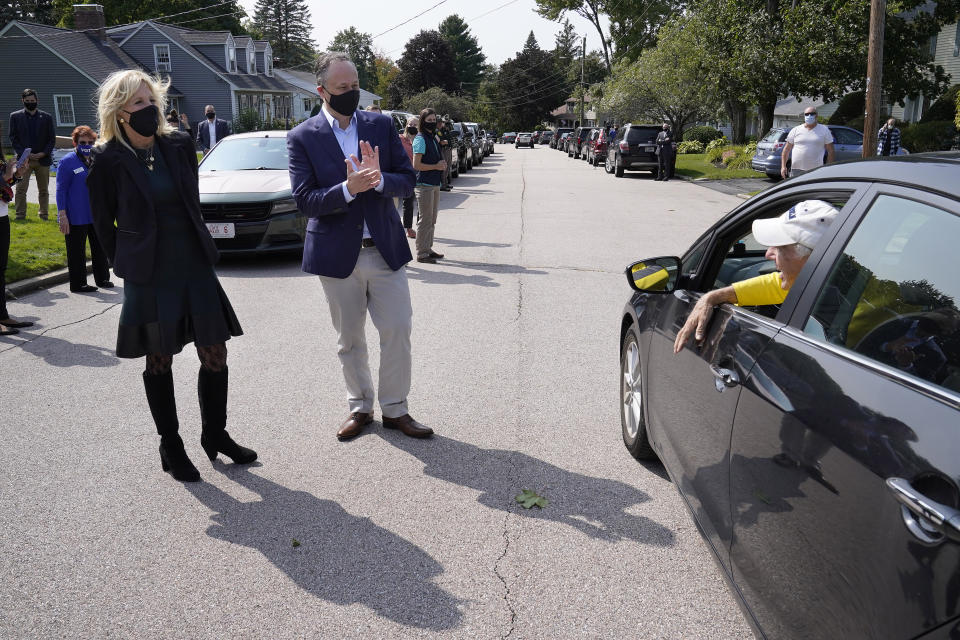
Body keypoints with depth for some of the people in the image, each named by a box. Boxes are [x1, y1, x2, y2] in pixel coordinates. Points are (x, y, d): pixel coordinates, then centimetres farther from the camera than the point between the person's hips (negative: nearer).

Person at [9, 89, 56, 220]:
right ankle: (20, 216, -4)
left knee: (44, 190, 9)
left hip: (43, 159, 1)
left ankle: (44, 215, 18)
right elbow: (13, 138, 2)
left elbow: (52, 138, 6)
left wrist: (43, 153, -8)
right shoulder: (15, 116, 5)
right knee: (21, 189, -8)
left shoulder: (46, 117, 7)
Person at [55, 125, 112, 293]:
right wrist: (62, 215, -16)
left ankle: (102, 278, 26)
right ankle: (78, 284, 11)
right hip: (76, 217, -6)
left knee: (100, 248, 13)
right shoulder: (67, 162, -8)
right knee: (77, 251, 2)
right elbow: (61, 190, -10)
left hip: (97, 214, 6)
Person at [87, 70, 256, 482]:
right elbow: (104, 222, 3)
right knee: (159, 362, 8)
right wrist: (127, 264, 9)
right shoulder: (108, 159, -8)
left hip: (195, 266, 3)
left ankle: (215, 435, 24)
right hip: (149, 275, -3)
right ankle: (170, 447, 24)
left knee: (215, 356, 5)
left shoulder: (179, 146, 1)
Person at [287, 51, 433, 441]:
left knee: (398, 331, 2)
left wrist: (379, 179, -20)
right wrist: (348, 189, -26)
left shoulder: (381, 125, 3)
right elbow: (304, 200, -10)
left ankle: (395, 409, 18)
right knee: (350, 340, 11)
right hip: (338, 255, -1)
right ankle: (359, 407, 29)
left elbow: (408, 181, 1)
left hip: (386, 248, 2)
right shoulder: (302, 138, -4)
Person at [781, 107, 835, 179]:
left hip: (816, 171, -1)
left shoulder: (824, 130, 9)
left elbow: (830, 151, 9)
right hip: (796, 170, 1)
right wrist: (783, 166, 0)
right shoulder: (795, 130, 10)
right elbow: (786, 149, 10)